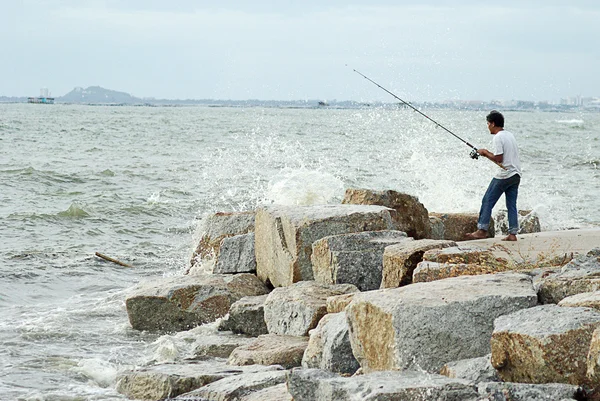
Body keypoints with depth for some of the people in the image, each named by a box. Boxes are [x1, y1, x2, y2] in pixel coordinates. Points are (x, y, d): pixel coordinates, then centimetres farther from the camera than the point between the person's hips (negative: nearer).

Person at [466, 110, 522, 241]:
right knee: (512, 205, 7)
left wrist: (486, 152, -3)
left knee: (487, 201, -1)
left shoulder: (497, 138, -12)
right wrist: (488, 153, 15)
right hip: (516, 175, 8)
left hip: (504, 175, -8)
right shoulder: (509, 135, 15)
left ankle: (482, 230, -1)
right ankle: (512, 234, 4)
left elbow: (498, 159, -17)